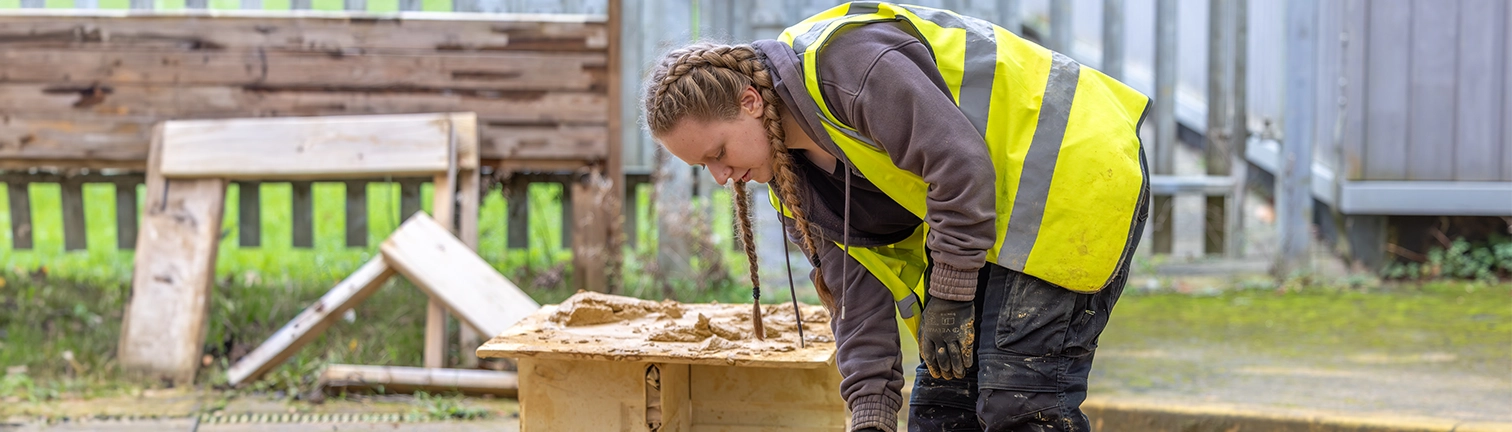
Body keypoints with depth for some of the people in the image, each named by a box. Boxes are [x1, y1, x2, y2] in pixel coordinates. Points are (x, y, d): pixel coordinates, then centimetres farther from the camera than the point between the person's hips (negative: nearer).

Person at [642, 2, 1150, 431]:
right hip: (996, 219, 10)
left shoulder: (842, 60, -24)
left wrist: (948, 300, -20)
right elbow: (856, 288, 6)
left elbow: (960, 163, -27)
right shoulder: (792, 175, 7)